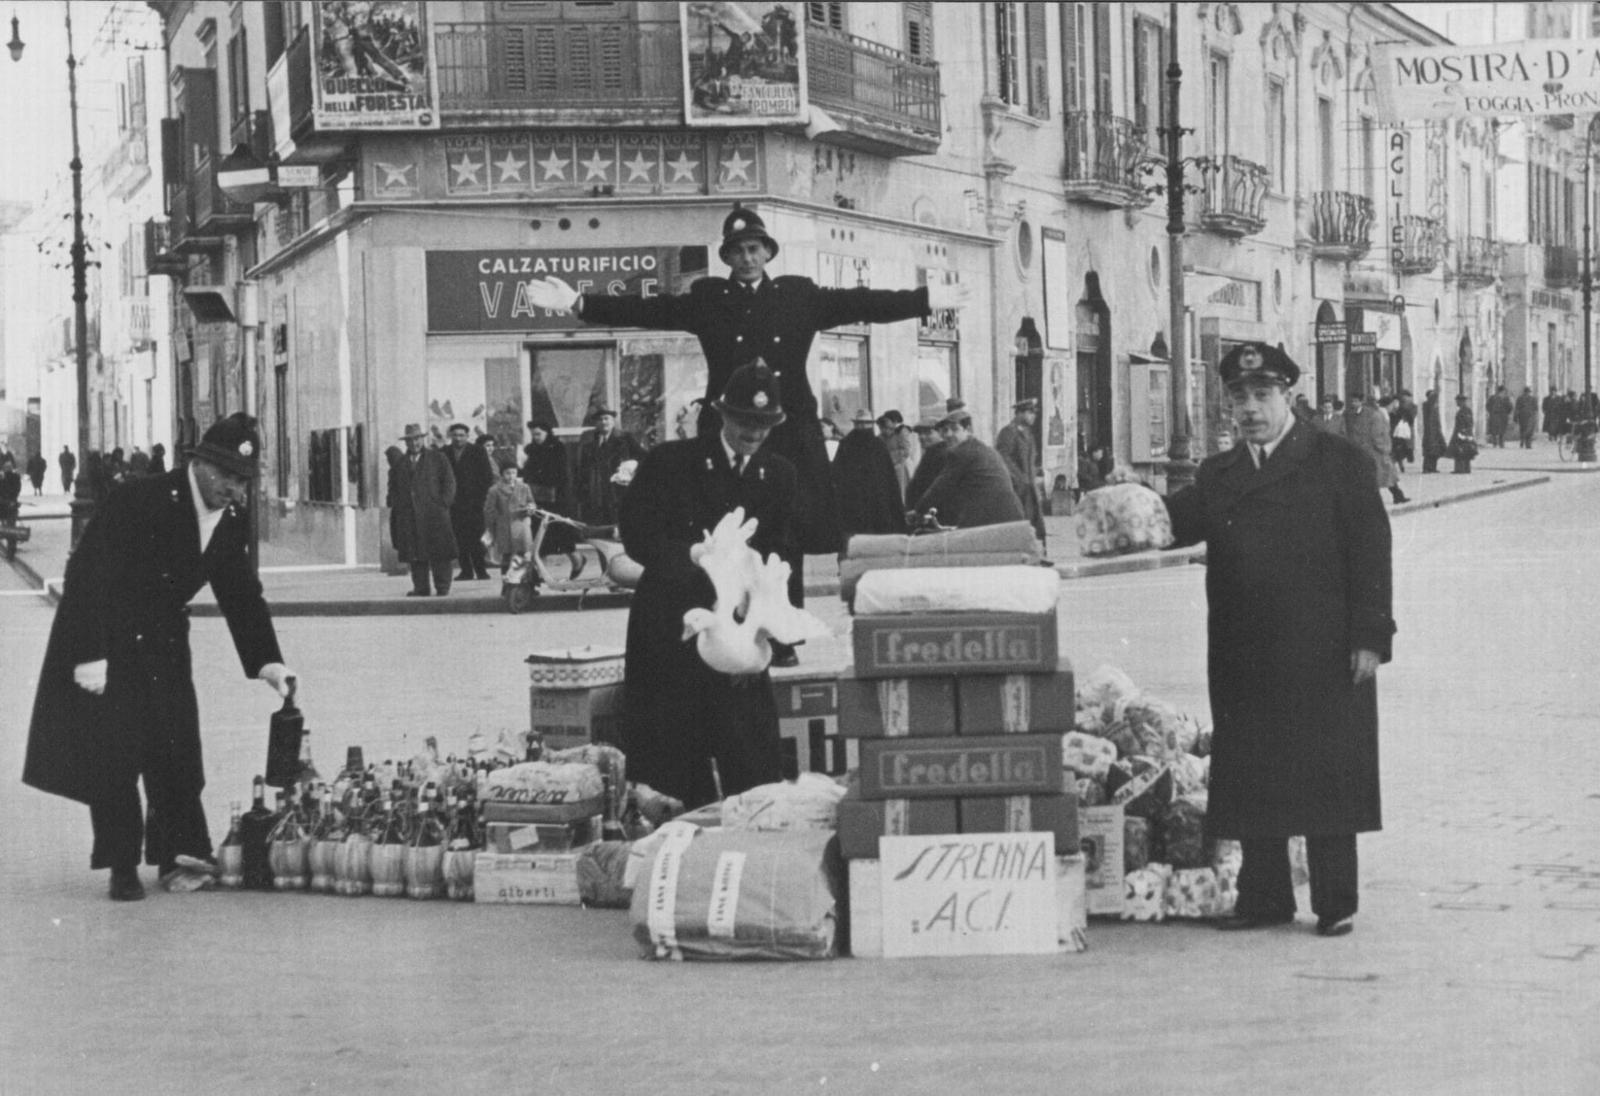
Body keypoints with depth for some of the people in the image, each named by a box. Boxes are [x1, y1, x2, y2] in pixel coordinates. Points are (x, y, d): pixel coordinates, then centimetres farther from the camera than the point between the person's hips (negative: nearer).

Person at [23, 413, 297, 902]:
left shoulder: (232, 522, -1)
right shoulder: (139, 501, -21)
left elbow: (242, 596, 7)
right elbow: (87, 575, -22)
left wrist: (266, 661, -6)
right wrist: (89, 655, -25)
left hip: (164, 648, 5)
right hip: (106, 646, -5)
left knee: (175, 751, 0)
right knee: (112, 756, -4)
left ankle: (180, 856, 9)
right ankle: (122, 866, 4)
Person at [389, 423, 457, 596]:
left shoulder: (438, 458, 6)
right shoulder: (399, 463, 16)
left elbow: (449, 482, 4)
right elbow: (393, 487, 20)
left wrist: (443, 504, -6)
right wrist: (396, 504, 5)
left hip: (434, 512, -3)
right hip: (409, 515, 3)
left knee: (439, 552, -4)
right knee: (415, 554, 0)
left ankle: (442, 587, -1)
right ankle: (420, 587, 2)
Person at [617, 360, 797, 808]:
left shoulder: (779, 475, 10)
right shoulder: (669, 462, 0)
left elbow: (781, 553, 8)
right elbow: (637, 537, -5)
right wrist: (691, 553, -20)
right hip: (669, 631, -2)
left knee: (754, 766, -3)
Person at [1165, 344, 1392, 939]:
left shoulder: (1337, 461, 2)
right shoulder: (1217, 475, 15)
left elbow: (1370, 550, -3)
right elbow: (1177, 522, 0)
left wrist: (1370, 637, -10)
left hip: (1323, 655, -4)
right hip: (1244, 659, 4)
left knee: (1326, 775, -1)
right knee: (1252, 780, 6)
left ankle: (1335, 902, 6)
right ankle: (1264, 897, 15)